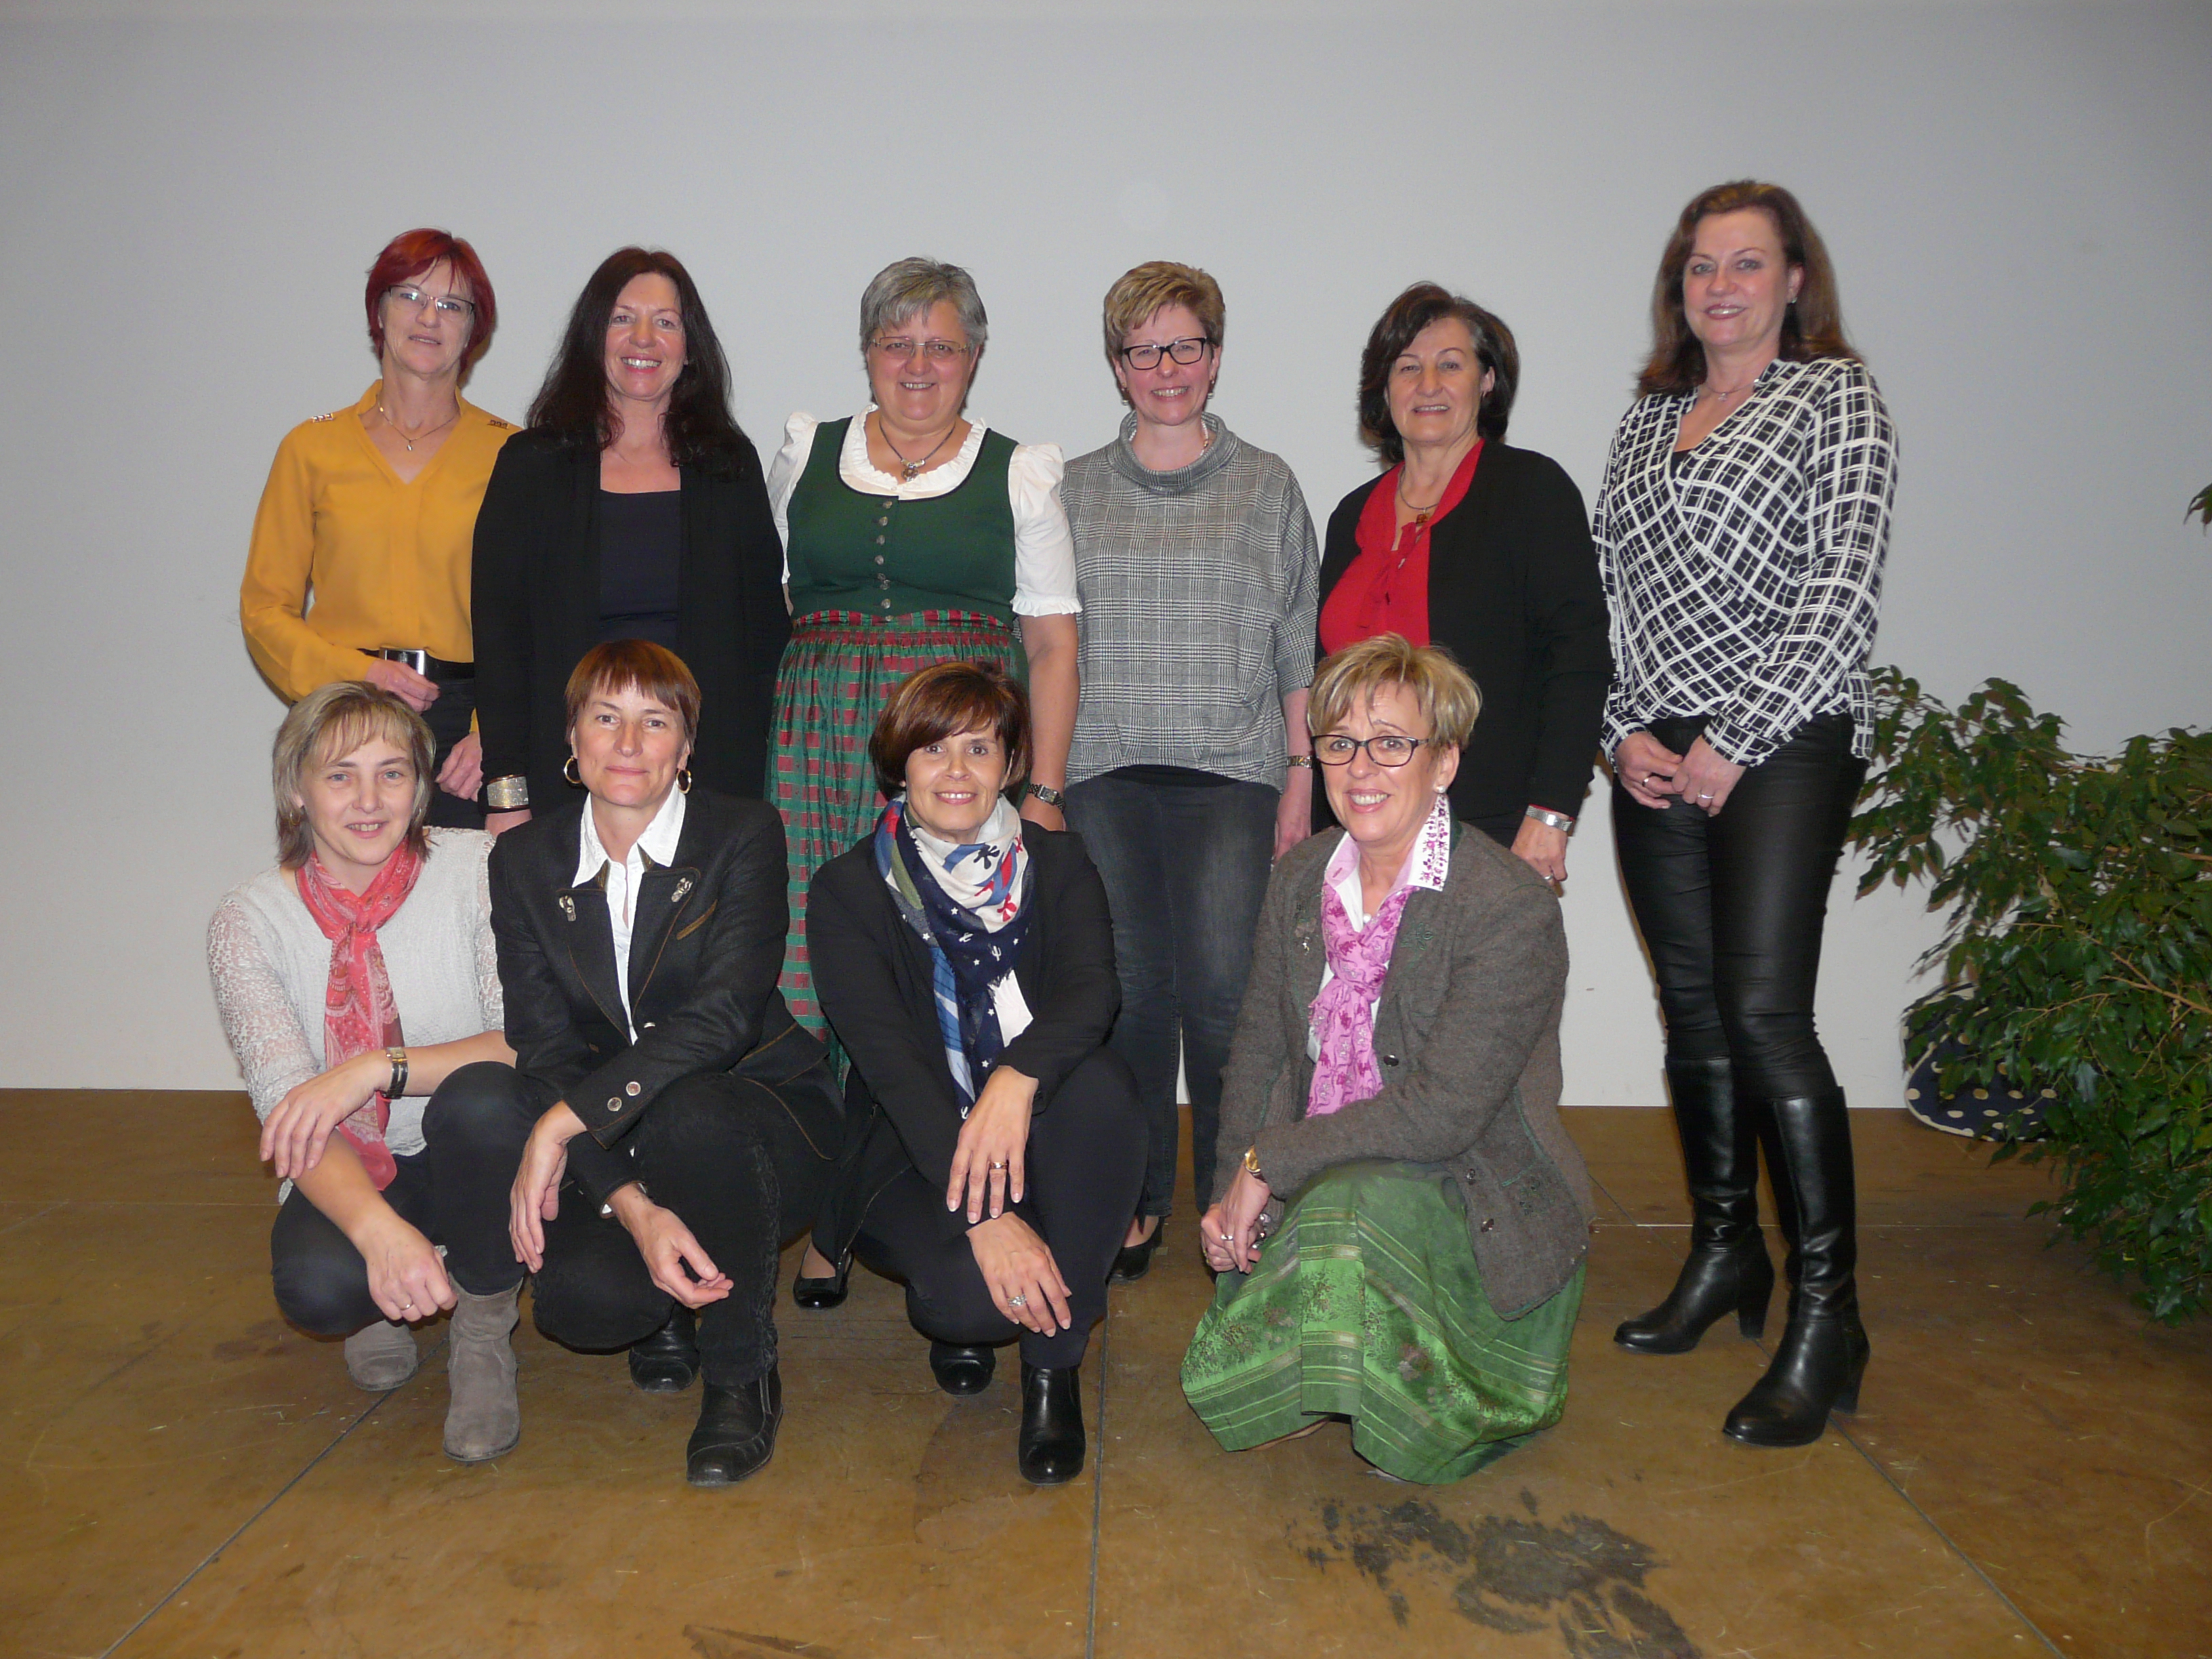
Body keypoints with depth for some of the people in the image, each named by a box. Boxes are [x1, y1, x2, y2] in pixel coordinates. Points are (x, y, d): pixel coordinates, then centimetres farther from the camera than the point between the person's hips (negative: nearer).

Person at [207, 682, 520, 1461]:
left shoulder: (476, 866, -12)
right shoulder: (250, 919, -9)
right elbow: (288, 1106, -20)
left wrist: (378, 1067, -32)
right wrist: (377, 1225, -38)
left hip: (468, 1159, -1)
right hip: (350, 1174, 1)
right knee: (318, 1287, -31)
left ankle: (483, 1333, -8)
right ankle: (383, 1301, 10)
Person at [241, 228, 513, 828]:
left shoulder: (507, 453, 7)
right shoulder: (313, 447, 11)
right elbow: (265, 610, 10)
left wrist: (492, 736, -10)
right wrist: (360, 673, -8)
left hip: (462, 727, -1)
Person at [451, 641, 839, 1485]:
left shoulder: (744, 834, -8)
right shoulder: (524, 859, 1)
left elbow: (722, 1014, -22)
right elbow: (542, 1045, -9)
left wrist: (566, 1122, -29)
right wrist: (631, 1204, -22)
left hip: (759, 1124, -2)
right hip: (609, 1157, 2)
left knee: (689, 1113, -37)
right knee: (580, 1301, -27)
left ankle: (742, 1372, -11)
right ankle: (666, 1303, 13)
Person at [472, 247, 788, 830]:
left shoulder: (731, 463, 10)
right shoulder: (531, 463, 6)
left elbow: (767, 625, 9)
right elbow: (498, 630, 2)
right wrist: (507, 793, -6)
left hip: (709, 769, 1)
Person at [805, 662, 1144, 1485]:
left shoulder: (1056, 864, 2)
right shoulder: (849, 890, -4)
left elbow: (1093, 987, -18)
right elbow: (887, 1058, -17)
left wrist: (1018, 1079, -41)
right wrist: (983, 1218, -29)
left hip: (1035, 1145, 2)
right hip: (912, 1155, -2)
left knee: (1099, 1082, -31)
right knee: (974, 1291, -32)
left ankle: (1052, 1363, -15)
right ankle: (953, 1306, 10)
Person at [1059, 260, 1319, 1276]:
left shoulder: (1267, 486, 10)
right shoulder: (1074, 490, 13)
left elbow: (1298, 647, 9)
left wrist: (1300, 775, 3)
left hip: (1231, 773, -1)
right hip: (1104, 773, 2)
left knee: (1223, 991, -7)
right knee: (1128, 990, 2)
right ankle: (1136, 1201, 16)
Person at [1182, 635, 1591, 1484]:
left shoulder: (1513, 909, -18)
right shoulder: (1300, 877, 3)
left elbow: (1441, 1112, -23)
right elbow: (1259, 1050, 8)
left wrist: (1271, 1163, -18)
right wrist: (1236, 1196, -5)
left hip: (1473, 1197, -5)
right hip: (1325, 1183, 5)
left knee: (1351, 1212, -37)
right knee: (1221, 1388, -9)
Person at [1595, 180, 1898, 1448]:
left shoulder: (1838, 394, 2)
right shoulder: (1649, 415, 18)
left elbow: (1846, 590, -9)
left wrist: (1735, 740, -13)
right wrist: (1630, 731, 0)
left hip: (1785, 742, -5)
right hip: (1655, 755, 6)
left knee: (1765, 1012, -13)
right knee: (1694, 1008, 9)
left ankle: (1826, 1311, -2)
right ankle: (1726, 1252, 24)